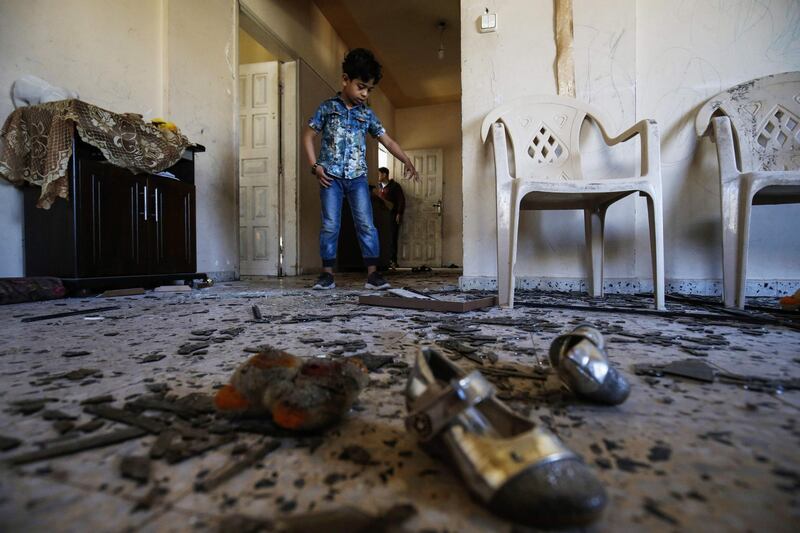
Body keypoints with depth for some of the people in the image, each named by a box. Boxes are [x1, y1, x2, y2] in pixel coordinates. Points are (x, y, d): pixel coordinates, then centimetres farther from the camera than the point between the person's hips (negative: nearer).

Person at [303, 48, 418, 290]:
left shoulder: (367, 114, 11)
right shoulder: (327, 107, 6)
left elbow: (387, 141, 9)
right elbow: (308, 136, 8)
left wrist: (407, 161, -4)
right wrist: (315, 166, -4)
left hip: (357, 177, 2)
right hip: (331, 175, -1)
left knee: (366, 224, -5)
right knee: (330, 225, -2)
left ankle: (372, 273, -1)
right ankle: (327, 273, 8)